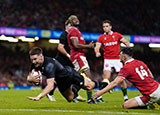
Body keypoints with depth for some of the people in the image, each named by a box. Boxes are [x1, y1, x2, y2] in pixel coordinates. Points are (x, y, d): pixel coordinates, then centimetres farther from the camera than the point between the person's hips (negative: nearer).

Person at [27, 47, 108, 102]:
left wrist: (38, 97, -65)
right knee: (70, 99, 22)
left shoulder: (49, 65, -45)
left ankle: (99, 84, 37)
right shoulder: (35, 64, -22)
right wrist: (31, 79, -39)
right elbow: (29, 78, -12)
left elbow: (50, 86, -54)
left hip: (70, 74, -7)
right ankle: (74, 89, 52)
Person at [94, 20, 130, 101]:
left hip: (117, 59, 1)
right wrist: (97, 52, -27)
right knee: (106, 78, -15)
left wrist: (127, 45, -13)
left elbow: (126, 42, 10)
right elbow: (97, 47, -5)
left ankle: (125, 96, 15)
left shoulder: (117, 35, 5)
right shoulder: (101, 37, 3)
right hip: (107, 60, -1)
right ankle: (99, 96, -12)